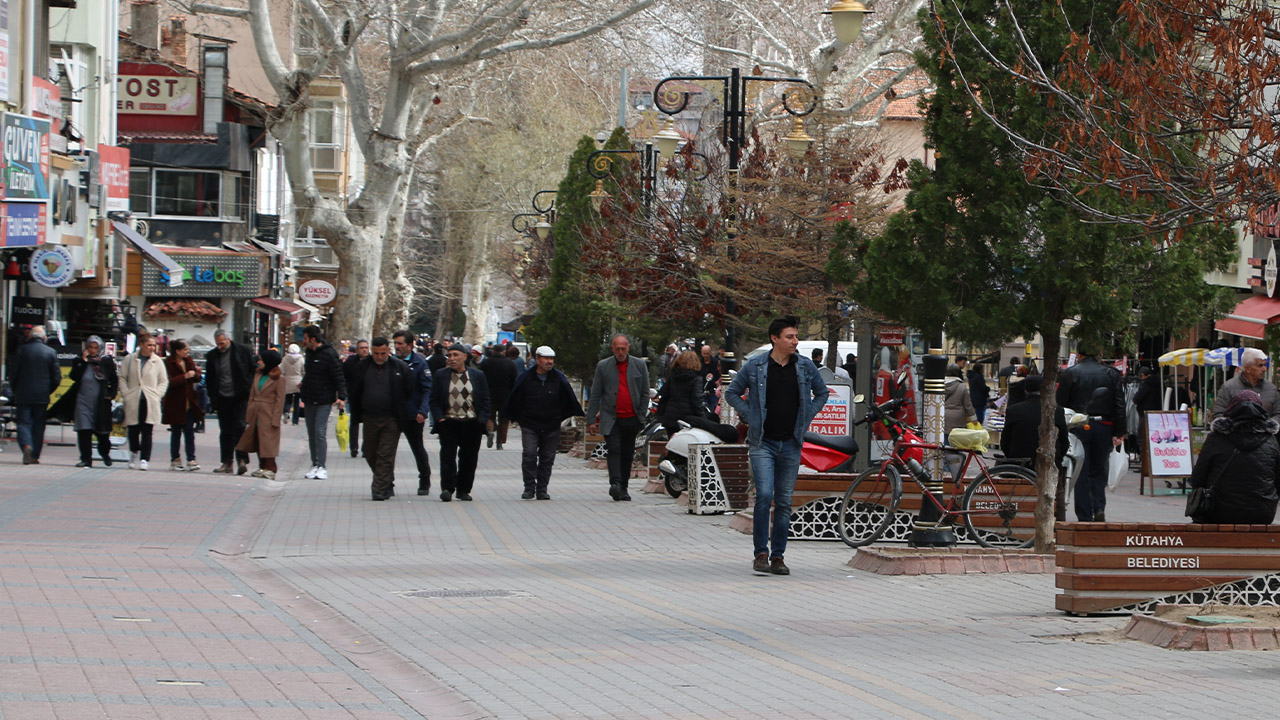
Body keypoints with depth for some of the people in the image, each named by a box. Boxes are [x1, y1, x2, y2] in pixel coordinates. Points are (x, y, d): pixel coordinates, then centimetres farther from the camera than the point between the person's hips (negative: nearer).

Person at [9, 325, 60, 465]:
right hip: (42, 396, 1)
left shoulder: (21, 350, -4)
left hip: (23, 395, -1)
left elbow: (13, 374, -3)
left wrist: (15, 390, 11)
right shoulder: (51, 352, -1)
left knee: (23, 423, 1)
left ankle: (26, 445, -25)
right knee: (38, 425, 9)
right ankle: (35, 456, 9)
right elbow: (57, 377, 0)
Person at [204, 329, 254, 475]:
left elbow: (252, 372, 1)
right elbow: (209, 379, 11)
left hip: (240, 398, -3)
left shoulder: (242, 351, -1)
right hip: (223, 399, 3)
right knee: (225, 431, 6)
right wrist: (213, 400, 2)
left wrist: (250, 396, -8)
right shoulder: (212, 356, 7)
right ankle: (227, 462, 11)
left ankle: (242, 460, -10)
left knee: (239, 427, -11)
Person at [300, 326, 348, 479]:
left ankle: (321, 467, -12)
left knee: (320, 433, -12)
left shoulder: (329, 354, -12)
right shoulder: (310, 353, 11)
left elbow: (339, 377, -13)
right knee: (311, 434, 8)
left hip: (324, 401, -8)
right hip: (309, 401, 8)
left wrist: (342, 397, -21)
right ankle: (315, 465, 12)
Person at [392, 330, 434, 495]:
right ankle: (388, 485, 2)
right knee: (388, 449, -3)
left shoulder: (419, 363, -5)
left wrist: (423, 412, -21)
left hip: (413, 416, -3)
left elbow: (427, 389, -9)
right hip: (392, 414, 3)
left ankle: (425, 483, 26)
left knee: (418, 449, 10)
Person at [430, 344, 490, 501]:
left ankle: (463, 490, 16)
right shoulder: (440, 375, 5)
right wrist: (440, 418, -8)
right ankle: (447, 489, -12)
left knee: (469, 458, 5)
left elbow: (485, 400, 7)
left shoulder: (478, 376, 6)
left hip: (472, 424, 1)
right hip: (448, 422, -1)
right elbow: (434, 400, 5)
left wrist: (481, 420, -3)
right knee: (448, 456, -10)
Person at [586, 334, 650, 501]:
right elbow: (595, 396, 6)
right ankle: (615, 484, -28)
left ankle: (623, 489, 17)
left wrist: (641, 418, 2)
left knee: (627, 455, 8)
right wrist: (591, 420, 0)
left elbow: (645, 394, 9)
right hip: (611, 419, -2)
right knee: (614, 450, -17)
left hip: (631, 419, 2)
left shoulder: (639, 365, 7)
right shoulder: (603, 366, 5)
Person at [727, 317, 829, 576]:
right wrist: (750, 416, -1)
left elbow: (822, 393, 20)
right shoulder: (755, 366, -3)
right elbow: (732, 392, 9)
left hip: (791, 443, 3)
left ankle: (778, 556, 11)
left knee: (784, 502, 5)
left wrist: (807, 416, 8)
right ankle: (761, 553, -5)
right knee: (765, 495, -15)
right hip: (763, 442, -3)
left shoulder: (806, 367, 4)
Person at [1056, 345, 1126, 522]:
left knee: (1081, 474, 3)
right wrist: (1119, 433, 5)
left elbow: (1060, 404, -3)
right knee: (1098, 472, 15)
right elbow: (1119, 406, 2)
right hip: (1104, 427, 2)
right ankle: (1099, 509, -3)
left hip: (1079, 428, -2)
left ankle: (1085, 517, 0)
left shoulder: (1070, 373, -4)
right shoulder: (1111, 374, 3)